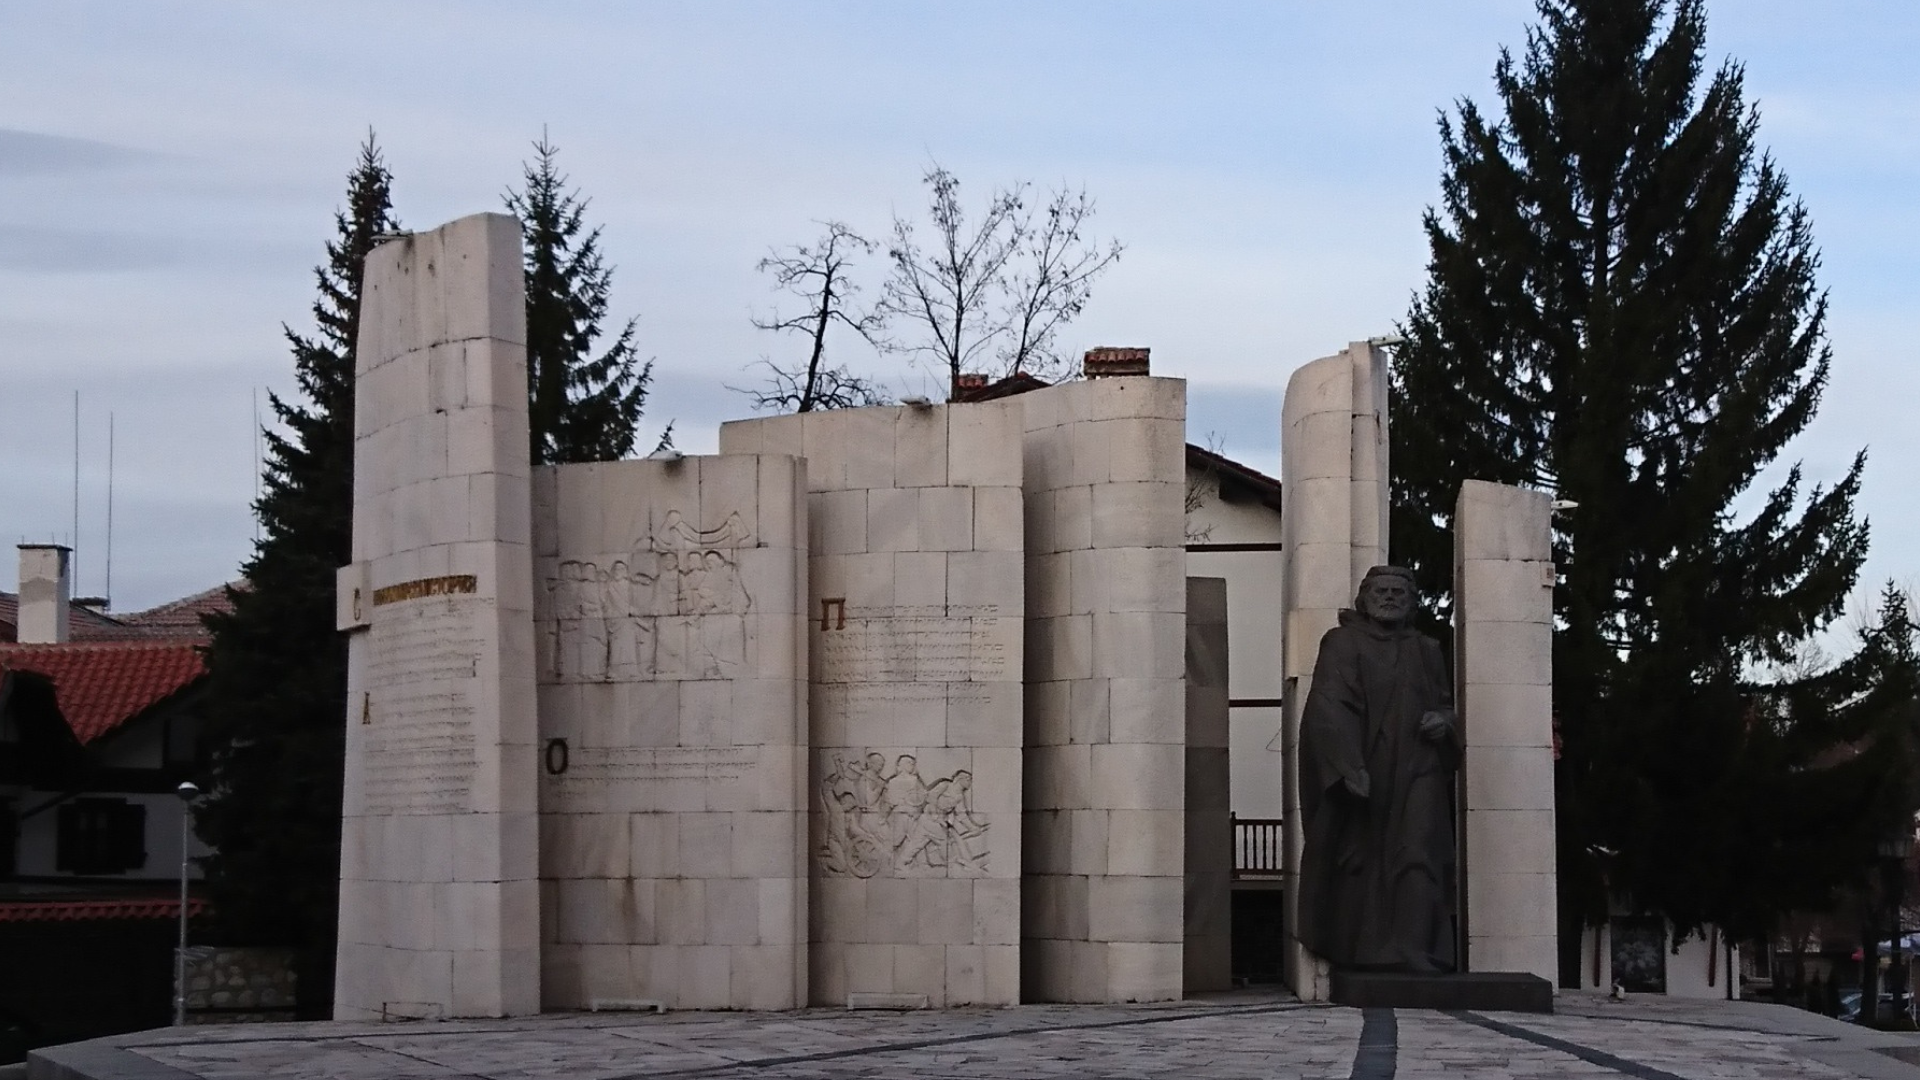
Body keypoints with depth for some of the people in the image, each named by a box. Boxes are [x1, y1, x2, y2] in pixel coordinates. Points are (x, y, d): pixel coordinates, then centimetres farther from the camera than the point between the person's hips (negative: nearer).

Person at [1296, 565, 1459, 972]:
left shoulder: (1427, 651, 18)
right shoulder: (1342, 643, 4)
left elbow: (1446, 704, 26)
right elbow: (1328, 706, -8)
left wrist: (1443, 721, -1)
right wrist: (1348, 767, -21)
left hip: (1417, 773, 3)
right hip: (1361, 769, -3)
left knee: (1417, 857, -12)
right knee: (1361, 860, -1)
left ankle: (1412, 951, -19)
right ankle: (1362, 954, 6)